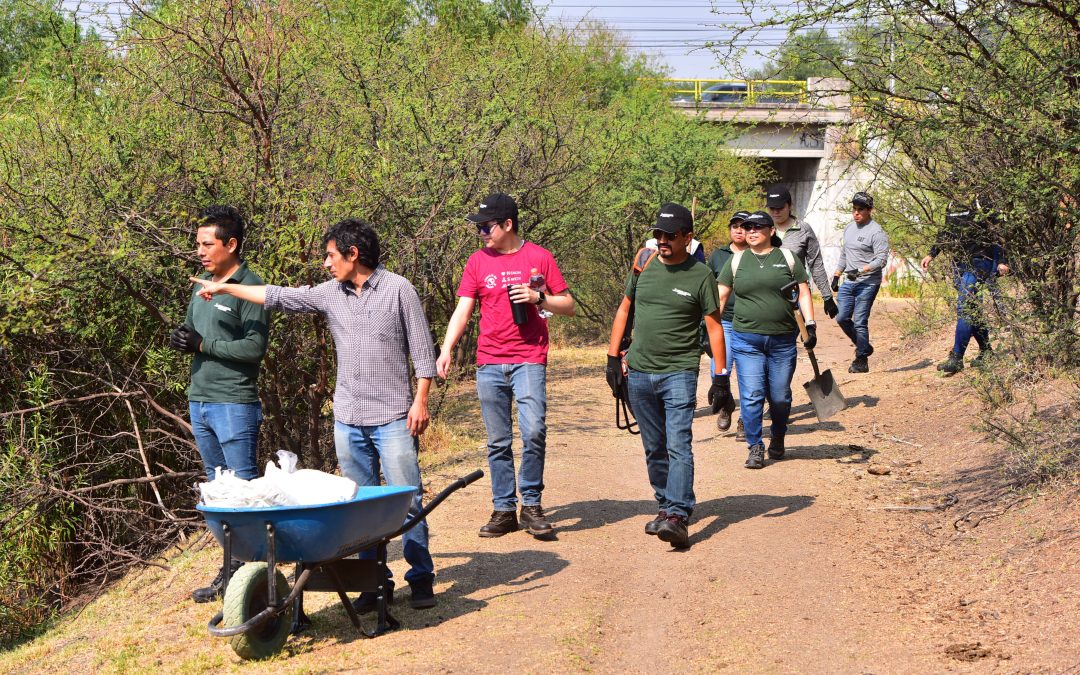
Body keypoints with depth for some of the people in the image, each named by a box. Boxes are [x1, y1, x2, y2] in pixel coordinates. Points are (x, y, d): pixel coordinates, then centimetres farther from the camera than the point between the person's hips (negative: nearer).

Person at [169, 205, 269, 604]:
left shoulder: (250, 287, -11)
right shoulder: (203, 285, 14)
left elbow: (255, 347, -19)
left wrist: (203, 344, -15)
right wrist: (181, 340, -1)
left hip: (234, 403, -9)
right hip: (199, 401, 9)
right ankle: (231, 568, 20)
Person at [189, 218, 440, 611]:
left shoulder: (398, 290, -3)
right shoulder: (330, 294, 10)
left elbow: (422, 350, -3)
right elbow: (278, 298, 16)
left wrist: (420, 401, -9)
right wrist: (224, 288, 18)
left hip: (394, 419, -5)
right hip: (348, 420, 5)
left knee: (407, 501, -4)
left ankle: (421, 578, 4)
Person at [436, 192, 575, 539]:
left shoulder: (539, 257, 2)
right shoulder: (478, 261, 8)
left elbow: (568, 306, 7)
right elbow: (462, 311, 5)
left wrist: (539, 298, -12)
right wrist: (446, 349, -9)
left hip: (529, 360, -3)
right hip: (489, 364, 3)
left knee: (533, 431, -15)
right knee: (498, 442, 6)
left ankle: (531, 504, -1)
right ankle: (504, 510, 14)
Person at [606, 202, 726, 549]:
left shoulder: (700, 276, -5)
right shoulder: (644, 267, 6)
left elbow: (714, 327, -2)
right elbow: (624, 310, 16)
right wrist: (613, 357, 10)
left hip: (679, 373, -5)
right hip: (639, 372, 5)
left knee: (679, 446, -15)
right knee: (654, 448, 13)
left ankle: (677, 516, -21)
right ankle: (665, 506, 25)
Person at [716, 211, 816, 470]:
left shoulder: (787, 258, 6)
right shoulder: (737, 261, 7)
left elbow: (804, 293, 7)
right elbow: (720, 296, 9)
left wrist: (810, 324, -2)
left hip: (783, 341, 0)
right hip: (746, 339, 0)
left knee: (780, 397, 8)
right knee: (751, 397, -6)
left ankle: (778, 440, 32)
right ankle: (755, 448, 4)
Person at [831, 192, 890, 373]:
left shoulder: (876, 232, -11)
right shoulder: (849, 228, 14)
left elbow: (881, 260, -17)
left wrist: (860, 271, -27)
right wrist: (837, 275, 21)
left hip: (868, 283, -8)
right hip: (849, 283, 8)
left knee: (860, 322, -8)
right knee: (842, 318, 5)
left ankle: (861, 361, 0)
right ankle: (863, 346, 25)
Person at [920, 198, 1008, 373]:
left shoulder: (981, 203, -7)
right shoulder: (952, 205, 14)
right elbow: (946, 233, 25)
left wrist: (1000, 261, -15)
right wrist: (932, 254, 18)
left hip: (977, 262, -8)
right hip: (958, 264, 8)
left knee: (964, 308, -14)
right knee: (970, 311, 11)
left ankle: (956, 358, -17)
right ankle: (986, 350, 24)